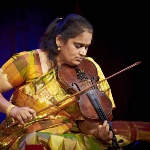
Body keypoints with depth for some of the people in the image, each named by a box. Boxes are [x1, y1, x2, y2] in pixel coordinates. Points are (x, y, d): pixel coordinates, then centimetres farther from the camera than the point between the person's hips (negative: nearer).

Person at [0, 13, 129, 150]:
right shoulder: (29, 61, -4)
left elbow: (86, 123, 3)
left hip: (69, 138, 4)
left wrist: (98, 133, -19)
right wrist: (11, 109, -22)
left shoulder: (88, 70, 5)